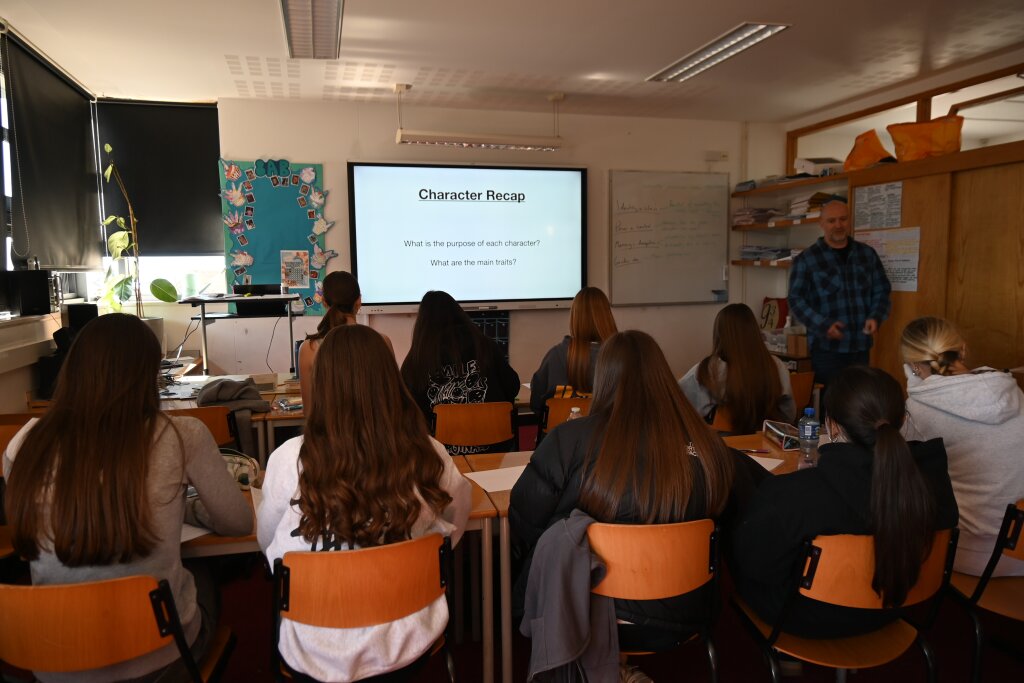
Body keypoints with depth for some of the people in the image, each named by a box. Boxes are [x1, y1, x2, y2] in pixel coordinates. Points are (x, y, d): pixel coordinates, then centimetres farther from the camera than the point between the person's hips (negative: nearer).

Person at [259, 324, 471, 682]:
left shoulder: (290, 460, -20)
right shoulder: (429, 456, -17)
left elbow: (268, 543, 1)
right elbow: (451, 534, 4)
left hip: (319, 654, 0)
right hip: (407, 641, 1)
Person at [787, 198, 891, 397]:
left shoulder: (867, 254, 9)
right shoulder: (806, 259, -4)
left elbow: (881, 290, 13)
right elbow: (796, 299, -7)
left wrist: (875, 317, -7)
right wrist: (823, 325, -19)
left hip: (861, 345, 4)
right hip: (826, 347, -4)